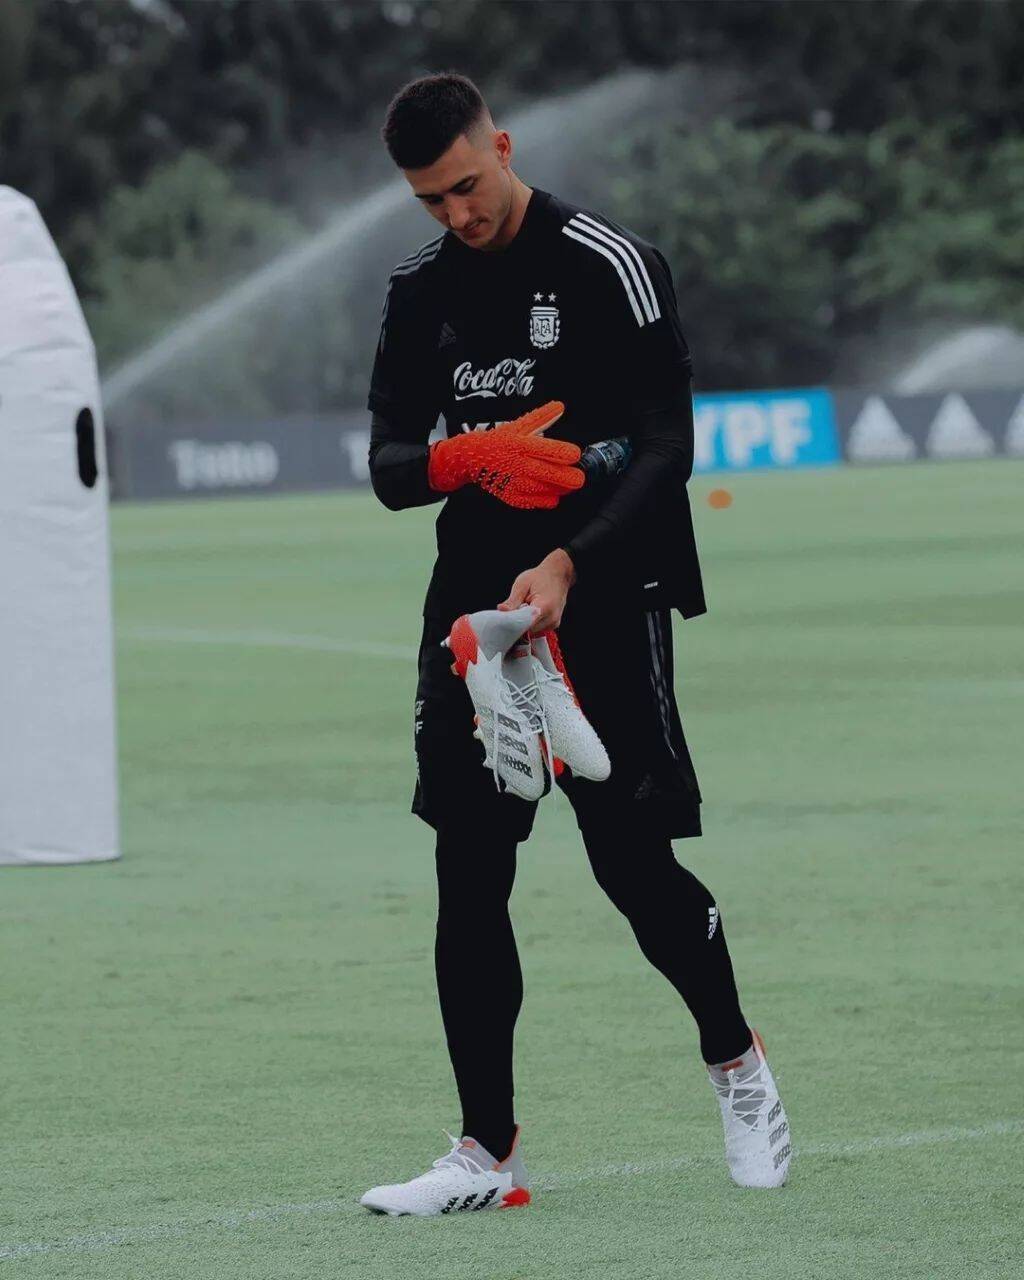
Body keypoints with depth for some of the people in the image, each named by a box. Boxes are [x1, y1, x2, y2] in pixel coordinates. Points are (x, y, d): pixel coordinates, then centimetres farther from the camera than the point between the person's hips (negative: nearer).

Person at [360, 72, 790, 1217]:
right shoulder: (420, 291, 9)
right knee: (467, 882, 0)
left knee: (634, 865, -5)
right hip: (474, 608, 5)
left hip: (602, 606, -5)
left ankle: (736, 1062, 21)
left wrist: (567, 567, -26)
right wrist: (455, 459, -17)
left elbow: (665, 452, -13)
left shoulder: (610, 265, -8)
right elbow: (387, 464, 7)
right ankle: (487, 1152, 4)